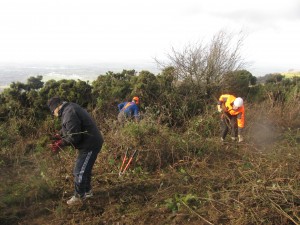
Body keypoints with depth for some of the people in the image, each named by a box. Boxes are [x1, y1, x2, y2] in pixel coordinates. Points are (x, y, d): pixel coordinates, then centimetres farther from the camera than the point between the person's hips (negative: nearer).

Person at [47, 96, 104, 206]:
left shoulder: (69, 114, -25)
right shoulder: (69, 108, 8)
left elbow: (74, 137, -26)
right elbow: (68, 129, 21)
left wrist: (60, 144, -15)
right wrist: (60, 135, 8)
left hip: (90, 144, -10)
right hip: (89, 142, 10)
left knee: (79, 172, 2)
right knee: (85, 168, 23)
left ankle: (79, 197, 18)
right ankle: (87, 191, 39)